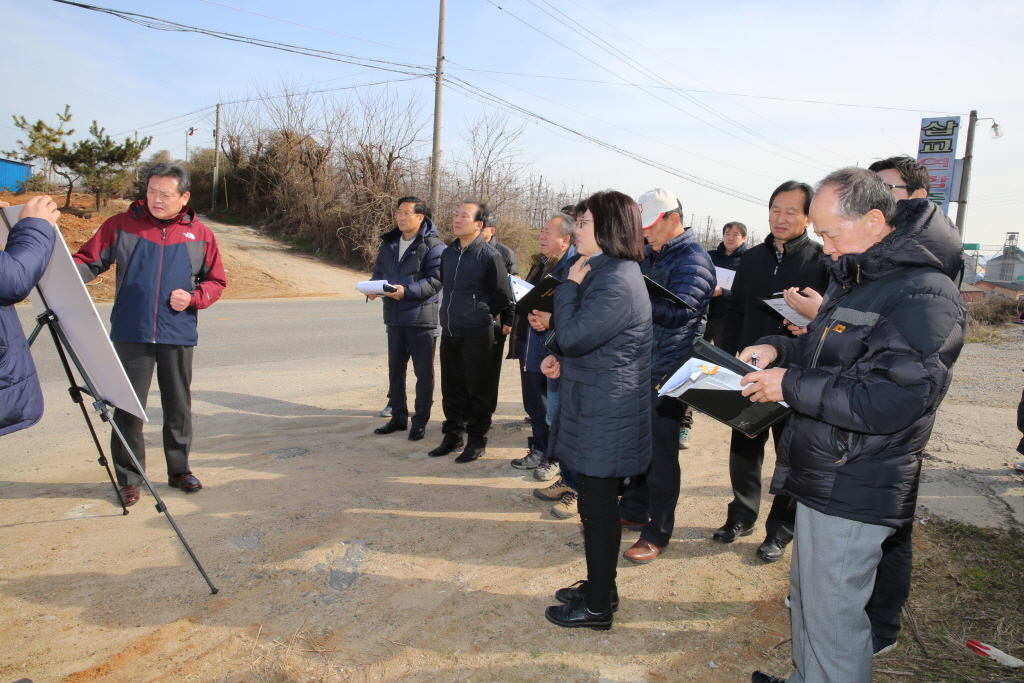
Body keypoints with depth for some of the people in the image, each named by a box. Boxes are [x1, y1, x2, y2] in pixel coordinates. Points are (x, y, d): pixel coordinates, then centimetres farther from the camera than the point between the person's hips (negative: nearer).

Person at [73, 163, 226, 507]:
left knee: (178, 406, 11)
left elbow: (216, 281, 10)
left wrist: (193, 297, -8)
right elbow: (88, 262, 1)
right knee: (129, 408, 3)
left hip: (178, 335, 1)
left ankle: (179, 470, 25)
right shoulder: (120, 226, 3)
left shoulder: (200, 235, 6)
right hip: (131, 334, -1)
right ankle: (129, 478, 16)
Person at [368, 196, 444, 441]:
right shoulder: (389, 243, 11)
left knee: (423, 372, 4)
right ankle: (398, 417, 27)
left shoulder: (433, 246, -10)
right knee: (395, 369, 14)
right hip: (394, 318, 7)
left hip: (422, 318, -6)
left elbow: (435, 280, -18)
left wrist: (407, 291, -28)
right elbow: (379, 272, 14)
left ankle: (420, 421, 16)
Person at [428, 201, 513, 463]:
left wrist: (483, 313, 7)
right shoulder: (447, 253, 9)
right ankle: (453, 434, 27)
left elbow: (503, 297, -4)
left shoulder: (489, 256, -11)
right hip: (449, 332, 7)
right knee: (451, 388, 13)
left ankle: (477, 441, 15)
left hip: (477, 335, -6)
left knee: (478, 390, 3)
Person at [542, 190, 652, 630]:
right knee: (596, 506, 20)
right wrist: (564, 362, 6)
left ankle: (597, 607, 19)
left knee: (598, 509, 3)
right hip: (598, 411, 10)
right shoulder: (608, 272, 13)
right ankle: (599, 588, 36)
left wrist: (569, 285, -11)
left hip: (605, 418, -10)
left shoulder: (616, 282, -21)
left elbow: (572, 336, -23)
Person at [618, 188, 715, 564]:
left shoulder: (693, 258, -12)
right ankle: (632, 511, 34)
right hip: (637, 366, 8)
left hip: (668, 371, -8)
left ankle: (657, 534, 14)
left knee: (660, 452, 1)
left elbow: (679, 311, -25)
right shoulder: (650, 254, 14)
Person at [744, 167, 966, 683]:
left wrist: (791, 385, -21)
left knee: (833, 620, 4)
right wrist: (779, 348, 5)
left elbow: (887, 402, -28)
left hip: (855, 495, -10)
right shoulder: (855, 277, 12)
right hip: (823, 478, 10)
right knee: (805, 596, 23)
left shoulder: (924, 295, -20)